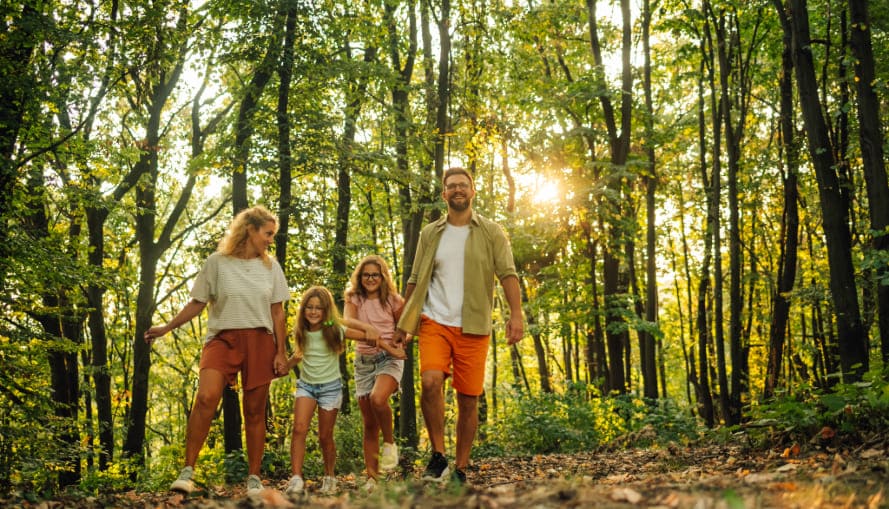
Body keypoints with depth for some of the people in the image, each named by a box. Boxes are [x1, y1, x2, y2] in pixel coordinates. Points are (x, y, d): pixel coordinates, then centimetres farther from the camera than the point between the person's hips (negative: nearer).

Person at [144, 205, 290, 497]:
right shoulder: (217, 262, 2)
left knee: (255, 411, 2)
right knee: (206, 396, -24)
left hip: (260, 341, 2)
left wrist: (281, 352, 6)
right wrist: (166, 328, 3)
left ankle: (254, 477, 13)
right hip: (223, 338, -2)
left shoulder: (270, 266, 10)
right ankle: (188, 470, -20)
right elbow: (197, 304, 8)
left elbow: (277, 312, 10)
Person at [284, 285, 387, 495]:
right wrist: (283, 366, 11)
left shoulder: (336, 330, -10)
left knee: (325, 437, 4)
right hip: (305, 385, 2)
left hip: (330, 386, -2)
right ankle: (296, 478, -19)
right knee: (299, 429, -18)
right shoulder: (300, 332, -1)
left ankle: (329, 477, 26)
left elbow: (371, 336, -7)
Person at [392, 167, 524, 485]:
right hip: (434, 323, 1)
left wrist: (516, 314, -18)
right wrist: (402, 324, 9)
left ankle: (460, 469, 14)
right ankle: (438, 456, -6)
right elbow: (415, 281, 14)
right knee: (430, 382, -21)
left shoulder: (491, 233, 5)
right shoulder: (430, 234, 12)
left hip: (472, 328, -1)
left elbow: (507, 274, -4)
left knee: (468, 399, 1)